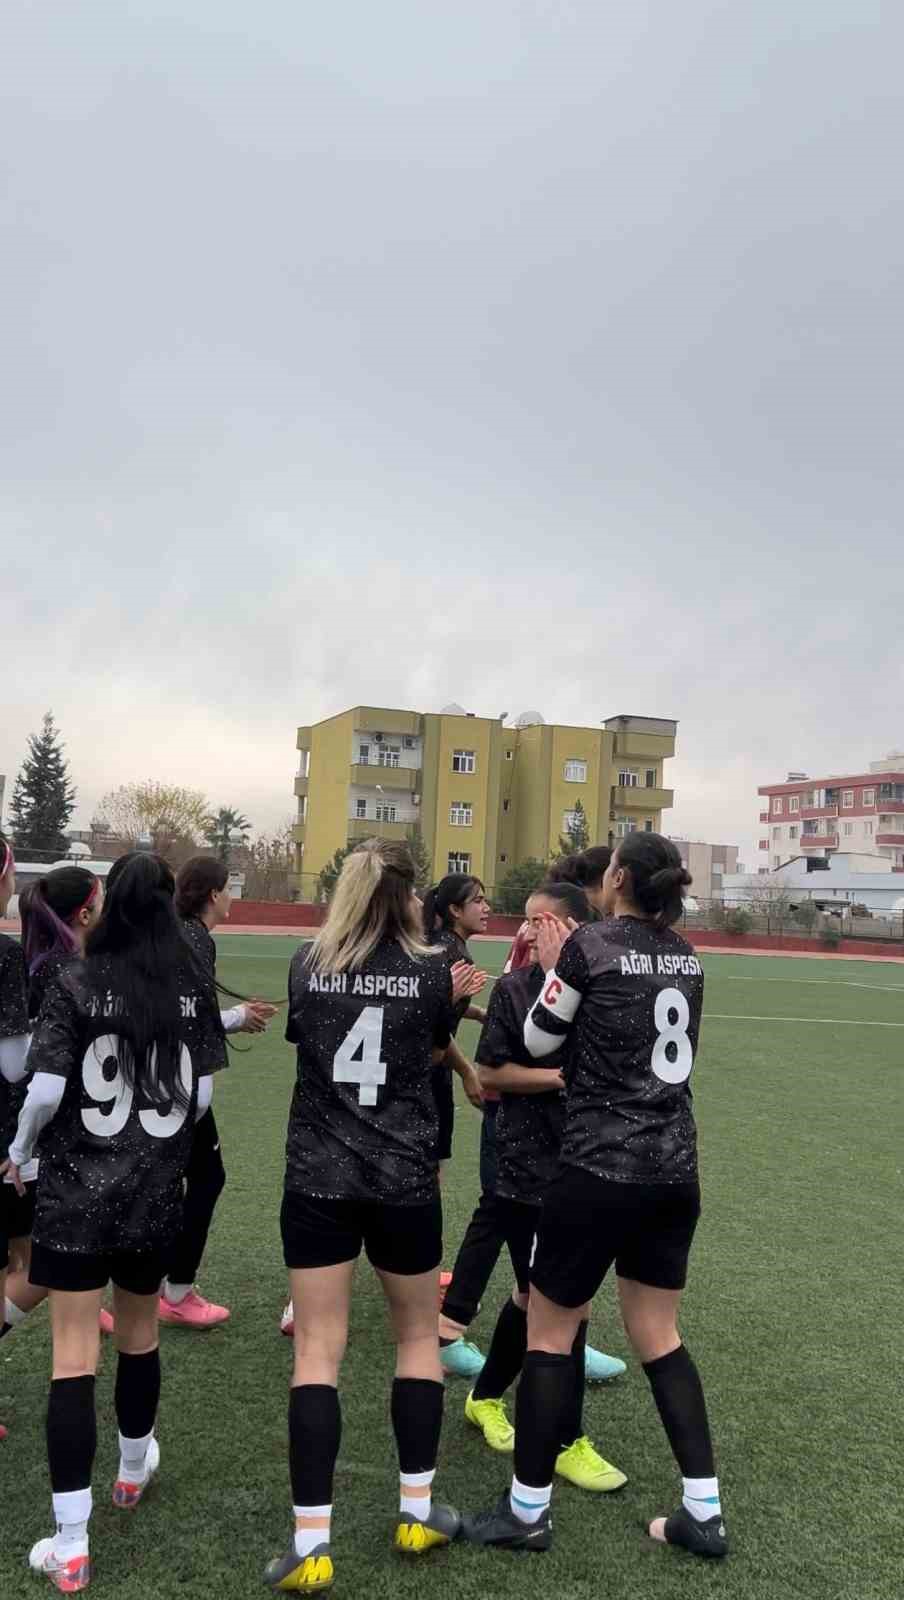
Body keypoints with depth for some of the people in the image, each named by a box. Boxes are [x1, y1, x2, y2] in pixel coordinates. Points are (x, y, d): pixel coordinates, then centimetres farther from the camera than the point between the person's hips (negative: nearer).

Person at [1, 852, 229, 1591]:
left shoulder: (76, 986, -11)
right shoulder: (195, 987, -4)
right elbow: (201, 1096, 0)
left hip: (75, 1194, -3)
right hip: (157, 1193, 3)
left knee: (74, 1356, 3)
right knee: (139, 1335, 23)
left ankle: (71, 1544, 7)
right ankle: (134, 1468, 44)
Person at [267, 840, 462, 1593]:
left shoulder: (307, 965, -2)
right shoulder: (432, 970, -7)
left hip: (317, 1176, 1)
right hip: (405, 1178, 0)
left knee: (317, 1351, 6)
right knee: (418, 1334, 19)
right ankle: (417, 1510, 27)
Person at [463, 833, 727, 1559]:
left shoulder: (589, 945, -12)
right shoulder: (686, 956, 6)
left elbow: (538, 1042, -1)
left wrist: (552, 968, 10)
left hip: (602, 1169, -6)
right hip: (675, 1170, 7)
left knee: (549, 1333, 9)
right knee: (659, 1335, 18)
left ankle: (528, 1512, 21)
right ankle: (705, 1513, 22)